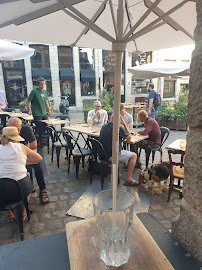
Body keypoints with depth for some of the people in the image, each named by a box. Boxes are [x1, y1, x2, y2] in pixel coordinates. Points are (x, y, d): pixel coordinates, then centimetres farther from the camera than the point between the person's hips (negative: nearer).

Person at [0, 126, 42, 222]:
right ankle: (23, 213, 42)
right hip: (20, 189, -2)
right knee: (27, 182, 31)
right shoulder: (20, 147, -3)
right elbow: (39, 158, 7)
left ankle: (10, 215, 46)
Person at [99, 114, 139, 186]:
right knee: (133, 156, 6)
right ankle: (128, 179, 4)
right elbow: (129, 138, 2)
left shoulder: (104, 126, 8)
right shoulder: (119, 127, -13)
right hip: (111, 156, -8)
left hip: (102, 154, 8)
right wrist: (124, 124, 3)